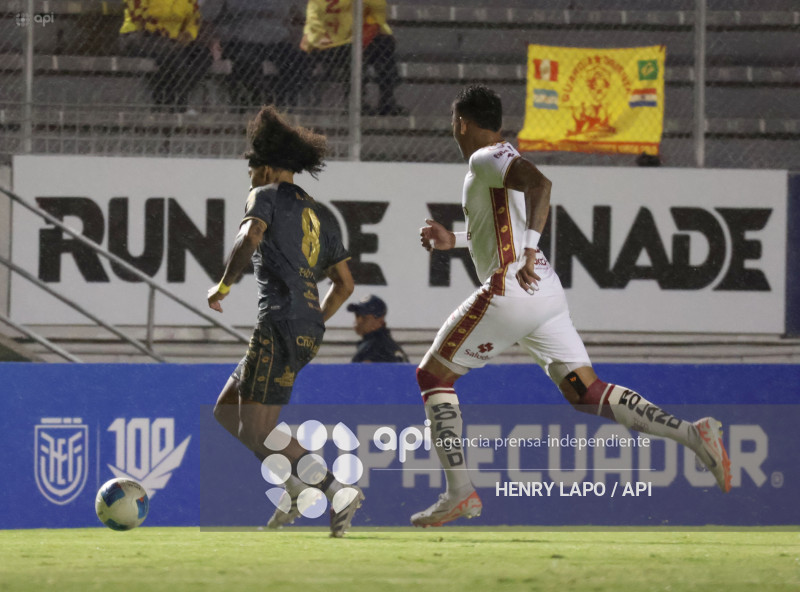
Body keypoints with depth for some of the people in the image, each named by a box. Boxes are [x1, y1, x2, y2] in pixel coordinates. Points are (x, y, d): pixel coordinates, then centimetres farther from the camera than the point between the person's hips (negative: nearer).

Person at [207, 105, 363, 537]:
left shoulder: (267, 196, 2)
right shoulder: (315, 215, 24)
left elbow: (250, 237, -20)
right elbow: (345, 283, 24)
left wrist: (225, 285, -9)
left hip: (280, 324, -9)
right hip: (308, 331, 9)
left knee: (257, 432, -11)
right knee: (225, 411, 17)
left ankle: (339, 493, -24)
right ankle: (295, 485, 4)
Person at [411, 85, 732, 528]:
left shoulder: (485, 159, -6)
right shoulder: (503, 158, 22)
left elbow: (539, 184, -27)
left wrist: (528, 252, -30)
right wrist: (455, 240, 37)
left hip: (510, 292, -9)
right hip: (547, 295, 9)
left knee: (432, 376, 6)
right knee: (586, 393, 4)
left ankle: (459, 491, -2)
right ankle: (690, 433, -12)